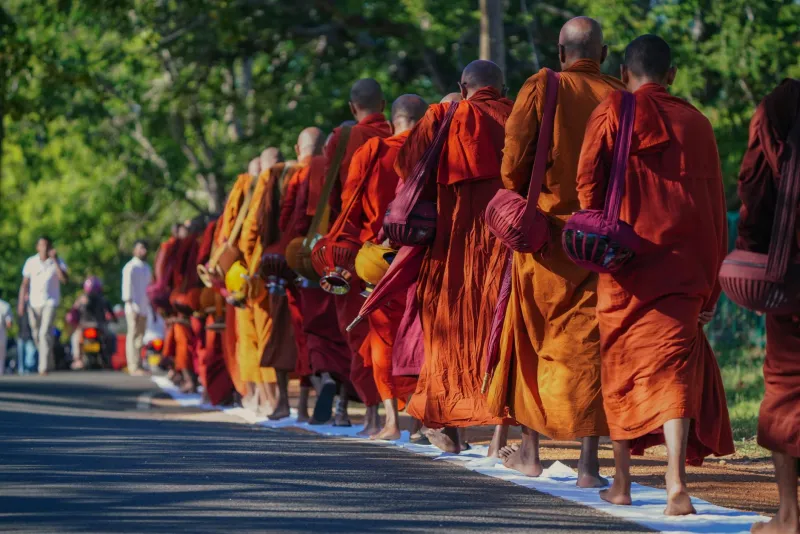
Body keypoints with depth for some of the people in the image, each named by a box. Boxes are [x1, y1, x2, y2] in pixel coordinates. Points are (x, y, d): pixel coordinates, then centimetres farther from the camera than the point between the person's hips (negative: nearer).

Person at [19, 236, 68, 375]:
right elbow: (25, 284, 8)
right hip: (34, 303, 3)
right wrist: (21, 302, -1)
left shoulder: (57, 262, -2)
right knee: (37, 336, 9)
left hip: (50, 302, -3)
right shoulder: (31, 262, 4)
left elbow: (64, 279, -17)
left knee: (45, 333, -17)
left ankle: (44, 367, -19)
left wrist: (55, 260, -20)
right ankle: (49, 362, 30)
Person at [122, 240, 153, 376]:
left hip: (144, 308, 8)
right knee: (133, 336, -9)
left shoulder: (147, 268, 21)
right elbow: (127, 288, -11)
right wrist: (131, 306, -19)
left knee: (140, 337, 7)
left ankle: (138, 366, 10)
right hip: (134, 308, -8)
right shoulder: (130, 267, -4)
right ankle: (133, 366, -13)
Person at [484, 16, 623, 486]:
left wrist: (521, 202, 10)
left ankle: (530, 451, 20)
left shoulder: (541, 88, -4)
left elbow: (514, 159, -7)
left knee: (531, 341, 14)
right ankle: (589, 462, -4)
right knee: (589, 345, 2)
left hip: (545, 233, -1)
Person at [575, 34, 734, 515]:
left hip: (630, 256, -1)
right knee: (672, 365, -3)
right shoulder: (697, 123, 11)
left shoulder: (614, 111, 2)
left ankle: (622, 483, 18)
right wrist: (712, 285, 14)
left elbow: (588, 178, -6)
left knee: (621, 365, 11)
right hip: (686, 262, 2)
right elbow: (715, 202, 11)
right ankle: (676, 483, -18)